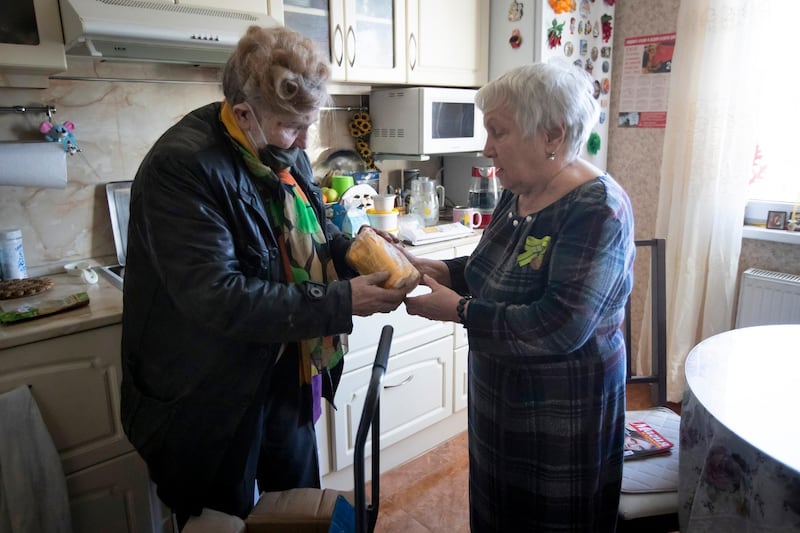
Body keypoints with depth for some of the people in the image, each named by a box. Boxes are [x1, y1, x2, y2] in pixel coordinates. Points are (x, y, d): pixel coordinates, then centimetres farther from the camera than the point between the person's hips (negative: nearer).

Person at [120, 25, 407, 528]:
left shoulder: (285, 151, 0)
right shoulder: (182, 166, -24)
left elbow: (313, 233, 12)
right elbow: (217, 296, -30)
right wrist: (341, 302, -30)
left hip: (288, 375, 7)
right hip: (210, 399, -7)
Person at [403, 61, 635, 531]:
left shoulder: (597, 209, -24)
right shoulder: (517, 194, 2)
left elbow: (558, 328, -30)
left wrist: (458, 310, -24)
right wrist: (432, 268, -5)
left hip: (562, 416, -8)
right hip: (499, 400, 8)